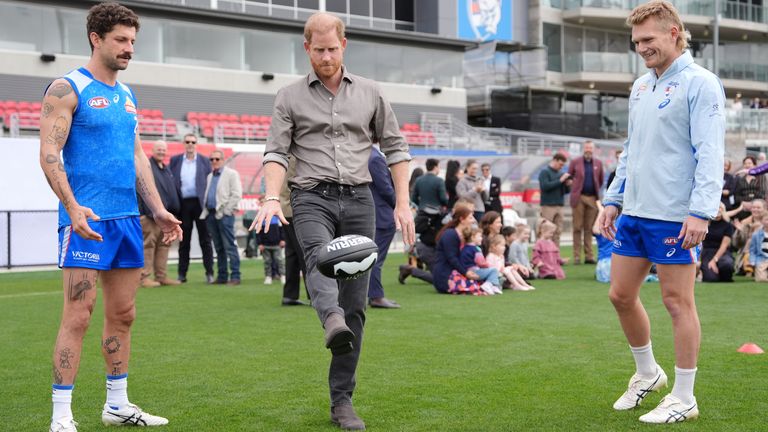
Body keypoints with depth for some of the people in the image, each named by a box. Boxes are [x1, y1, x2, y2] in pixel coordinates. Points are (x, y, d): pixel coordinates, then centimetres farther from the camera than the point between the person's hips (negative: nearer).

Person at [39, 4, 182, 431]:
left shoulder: (128, 95, 17)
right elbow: (49, 153, -12)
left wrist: (158, 209, 13)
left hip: (127, 218, 7)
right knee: (78, 315, -8)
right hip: (87, 218, -7)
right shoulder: (67, 89, -5)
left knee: (123, 315, 11)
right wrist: (72, 207, -23)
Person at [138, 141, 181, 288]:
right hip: (150, 214, -8)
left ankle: (162, 276, 15)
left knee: (164, 245, 10)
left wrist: (174, 210, 17)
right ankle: (145, 277, -5)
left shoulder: (166, 169, 21)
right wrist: (148, 211, -19)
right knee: (148, 244, -8)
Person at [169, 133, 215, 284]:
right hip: (183, 203, 1)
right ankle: (182, 274, 12)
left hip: (200, 203, -1)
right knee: (184, 240, 7)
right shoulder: (175, 160, 9)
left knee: (205, 239, 1)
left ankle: (209, 272, 4)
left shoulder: (204, 161, 6)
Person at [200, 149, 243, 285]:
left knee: (230, 246, -8)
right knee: (219, 247, 9)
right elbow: (206, 195, 21)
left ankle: (235, 276, -8)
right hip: (211, 214, 7)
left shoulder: (231, 174, 0)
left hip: (224, 214, -6)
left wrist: (226, 211, -12)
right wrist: (205, 211, 8)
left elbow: (236, 194, -8)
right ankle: (222, 276, 12)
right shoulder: (209, 176, 20)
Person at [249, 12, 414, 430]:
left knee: (355, 304, -1)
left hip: (358, 199, 2)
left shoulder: (369, 93, 12)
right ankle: (332, 321, -64)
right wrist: (271, 198, -17)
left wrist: (403, 203, 6)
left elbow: (395, 148, 15)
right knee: (319, 255, -36)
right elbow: (276, 152, 1)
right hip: (312, 196, -2)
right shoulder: (290, 97, 8)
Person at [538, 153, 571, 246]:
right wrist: (560, 180, -13)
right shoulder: (545, 172, -1)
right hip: (548, 206, -6)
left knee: (557, 232, 3)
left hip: (559, 206, 6)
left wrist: (568, 185, -1)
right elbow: (545, 186, -16)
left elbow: (566, 191, 21)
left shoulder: (561, 173, 15)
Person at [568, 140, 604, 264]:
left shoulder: (598, 163, 10)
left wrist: (595, 190, 12)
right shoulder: (575, 162, 3)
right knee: (577, 228, -1)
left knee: (589, 228, 4)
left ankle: (589, 256, 6)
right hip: (579, 198, -2)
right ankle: (576, 256, 0)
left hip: (592, 198, 2)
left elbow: (601, 180, 18)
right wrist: (575, 188, 3)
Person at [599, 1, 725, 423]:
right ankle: (647, 373, 32)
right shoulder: (640, 87, 16)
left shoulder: (699, 83, -9)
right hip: (634, 213, 8)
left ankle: (683, 398, 12)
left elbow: (710, 153, -16)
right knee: (621, 294, 11)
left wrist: (701, 212, -23)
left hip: (675, 217, -8)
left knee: (677, 301, 0)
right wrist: (613, 199, 18)